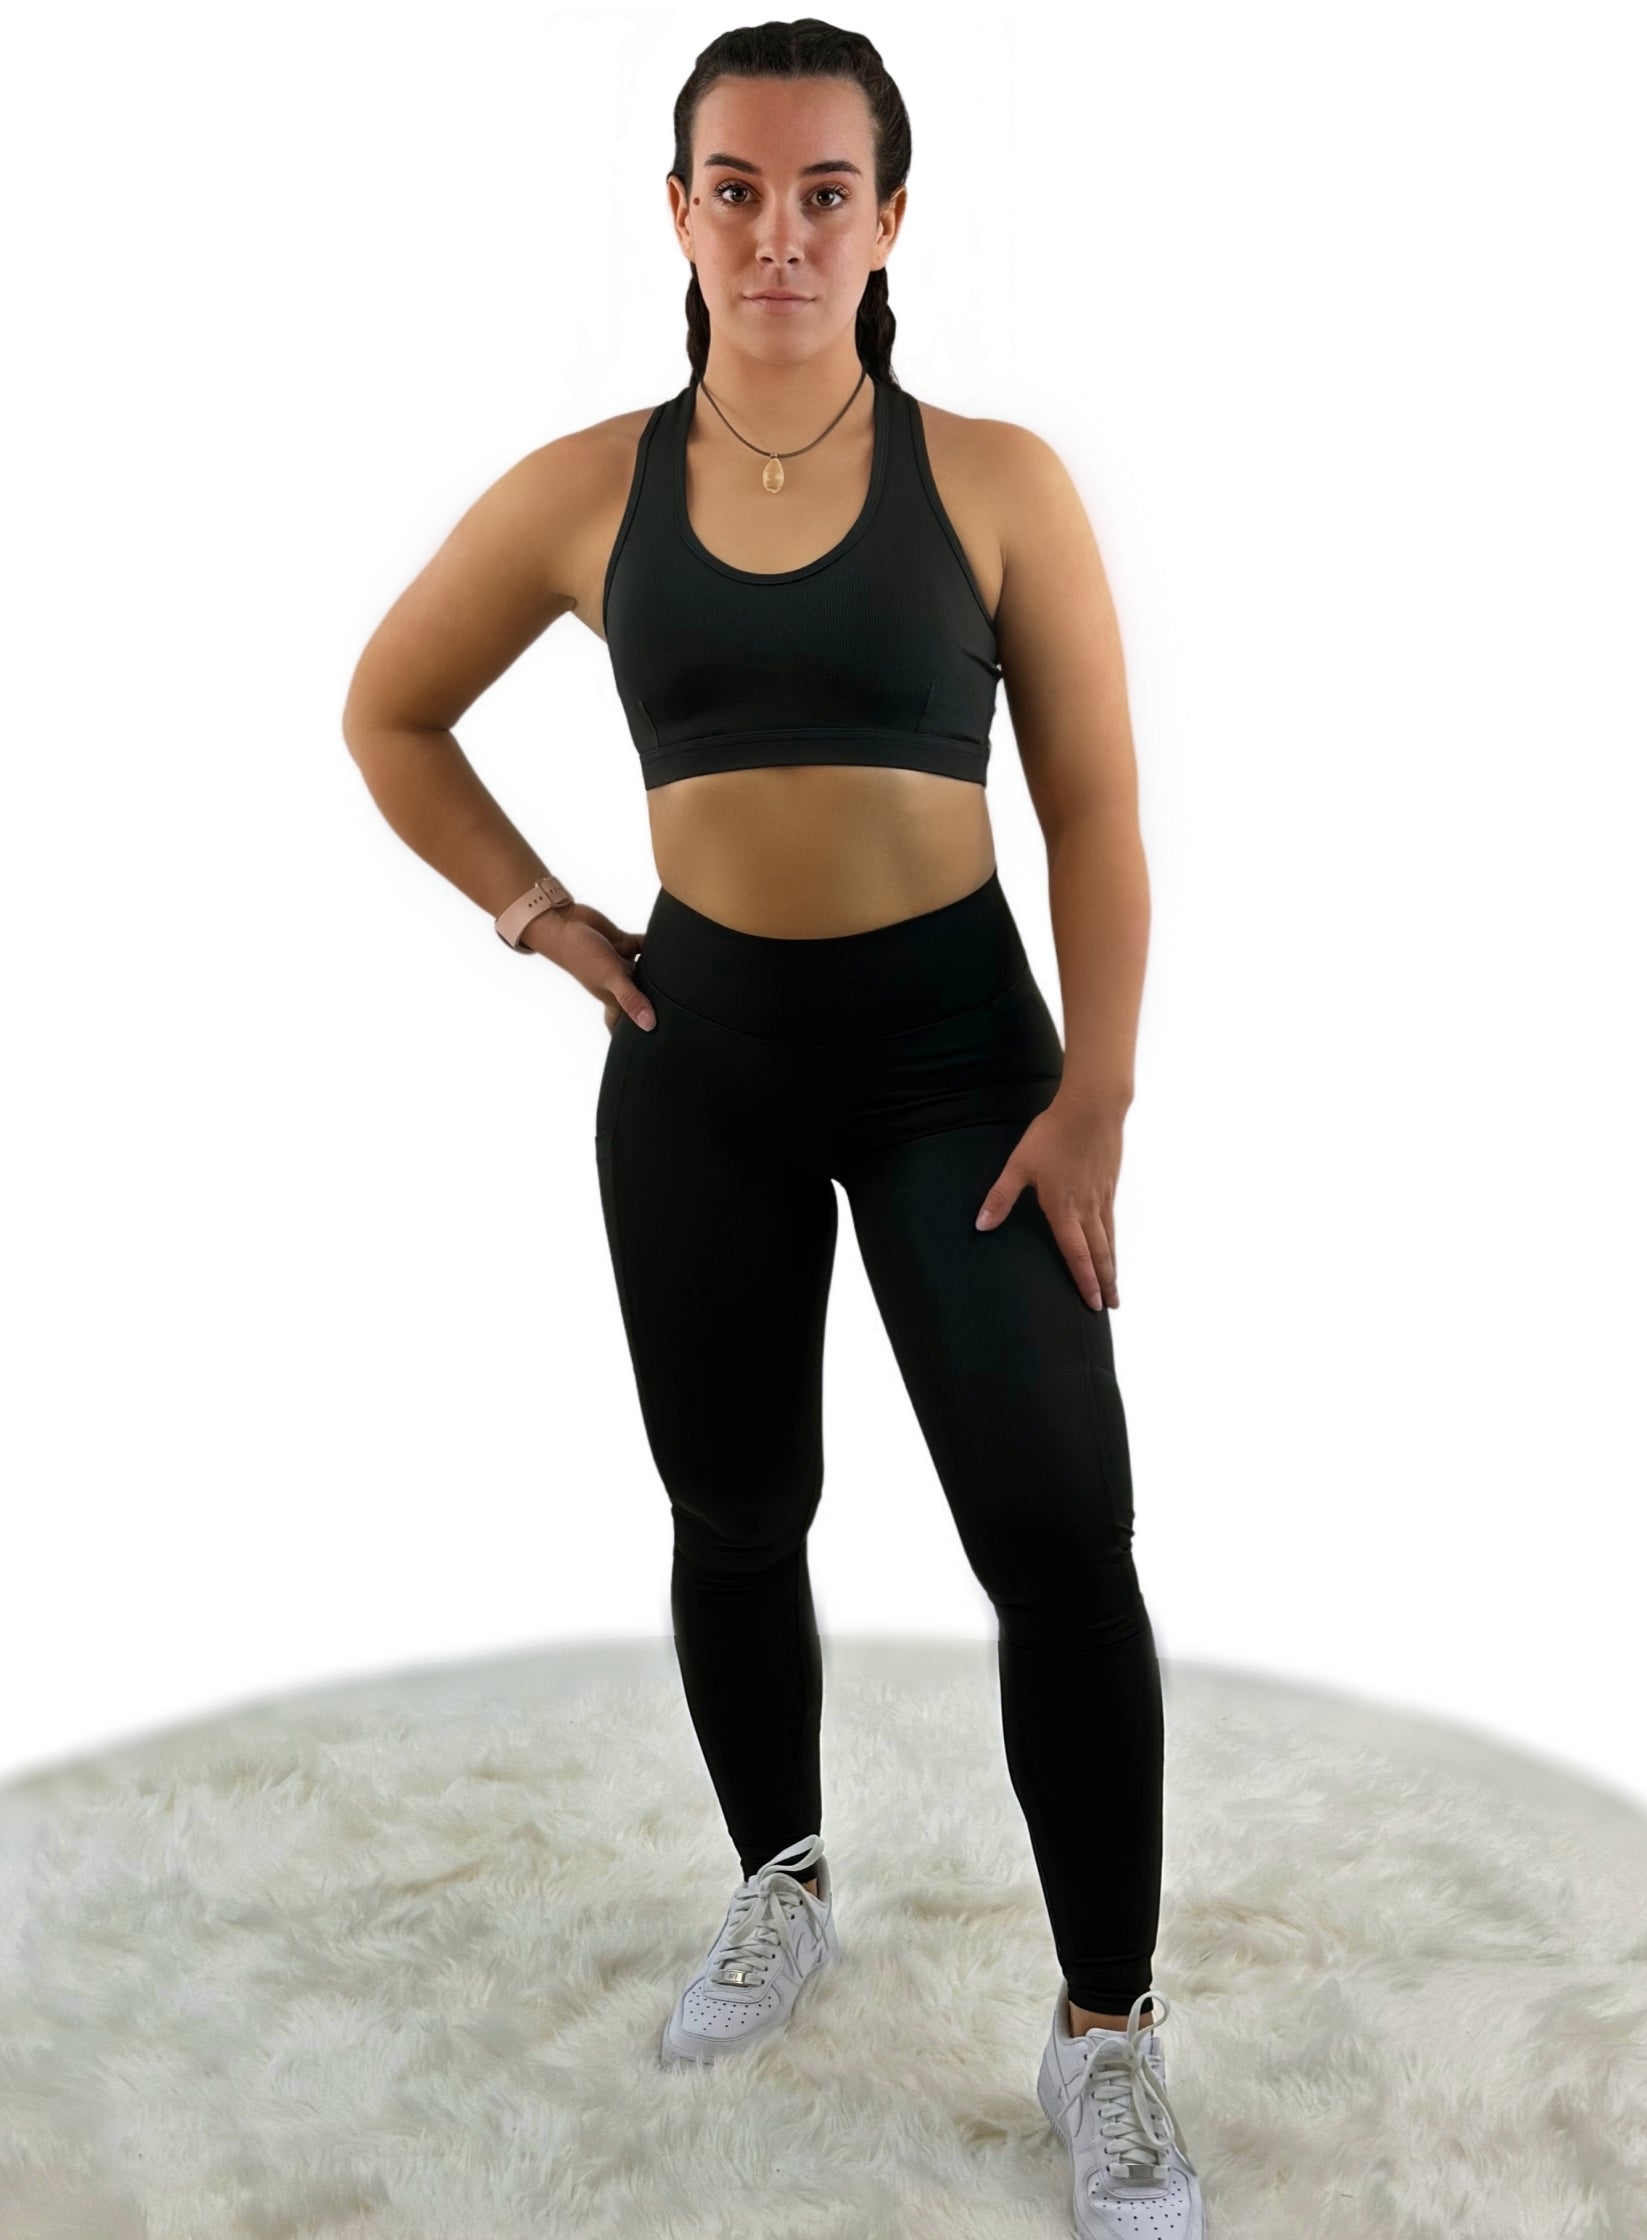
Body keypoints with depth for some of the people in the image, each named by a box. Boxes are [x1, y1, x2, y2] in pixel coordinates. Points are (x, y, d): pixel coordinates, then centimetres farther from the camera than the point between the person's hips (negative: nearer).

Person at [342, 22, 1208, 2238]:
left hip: (954, 1047, -2)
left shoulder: (994, 482, -6)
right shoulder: (585, 492, -1)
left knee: (1059, 1535, -9)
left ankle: (1108, 2035, 8)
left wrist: (1094, 1095, -12)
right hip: (701, 1056, 3)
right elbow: (388, 714, 12)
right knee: (734, 1511, 15)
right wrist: (543, 919, 4)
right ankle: (783, 1891, 39)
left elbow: (1096, 811, -5)